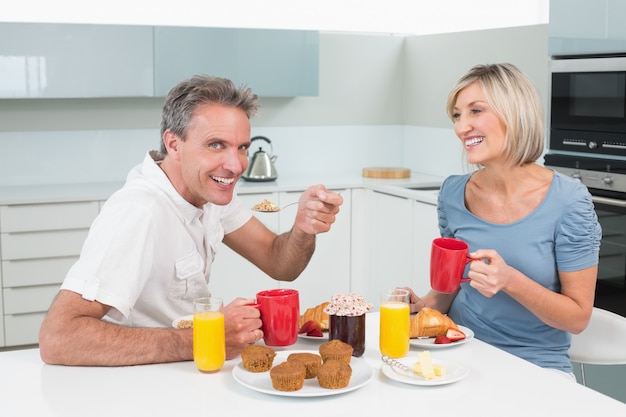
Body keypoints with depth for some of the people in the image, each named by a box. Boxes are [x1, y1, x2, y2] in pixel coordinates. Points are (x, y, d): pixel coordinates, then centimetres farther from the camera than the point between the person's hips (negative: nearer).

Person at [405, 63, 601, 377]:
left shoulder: (568, 201, -13)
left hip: (536, 369, -4)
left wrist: (510, 281, -26)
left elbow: (578, 318, -10)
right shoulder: (453, 193, 0)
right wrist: (425, 304, -8)